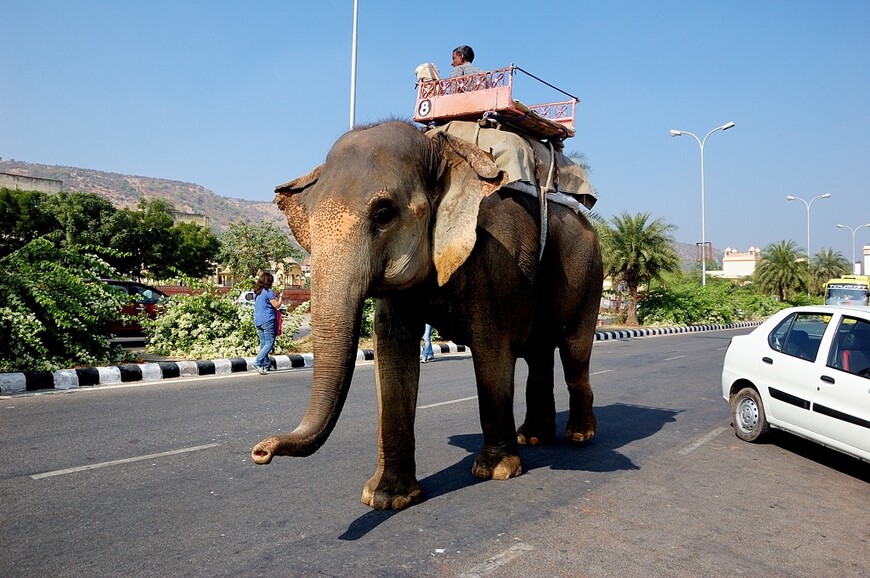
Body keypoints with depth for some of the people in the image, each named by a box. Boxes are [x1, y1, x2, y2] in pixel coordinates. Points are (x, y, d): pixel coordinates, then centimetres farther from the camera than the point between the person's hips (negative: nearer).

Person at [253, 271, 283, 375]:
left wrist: (275, 298, 24)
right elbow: (276, 305, -9)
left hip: (258, 321, 8)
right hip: (267, 321, -8)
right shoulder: (268, 292, -11)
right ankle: (258, 362, -18)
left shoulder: (256, 292, 12)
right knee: (269, 343, -5)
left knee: (263, 343, 14)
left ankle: (266, 364, 19)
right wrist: (280, 298, 10)